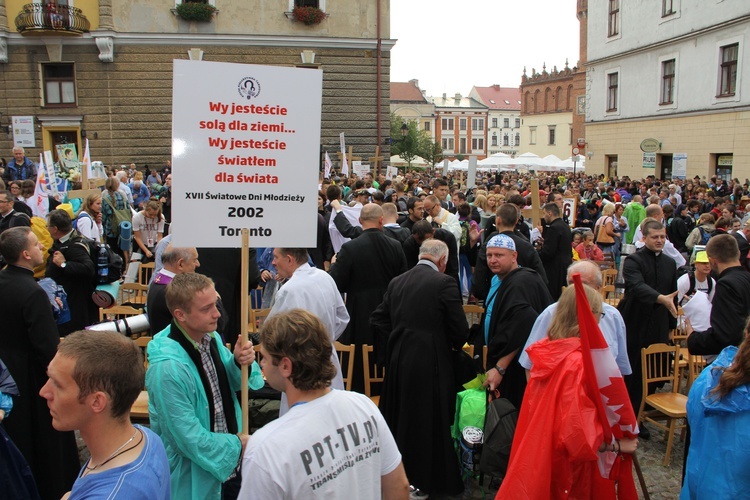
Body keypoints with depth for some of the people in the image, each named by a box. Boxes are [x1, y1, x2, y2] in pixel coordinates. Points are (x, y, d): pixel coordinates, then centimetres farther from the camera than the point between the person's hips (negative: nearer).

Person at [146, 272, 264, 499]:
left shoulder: (211, 337, -6)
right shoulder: (168, 369, -29)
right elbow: (189, 438, -25)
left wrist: (239, 363, -14)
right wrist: (236, 445, -11)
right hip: (195, 480, -6)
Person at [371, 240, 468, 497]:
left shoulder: (396, 282, 6)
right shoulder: (444, 283, -11)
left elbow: (378, 320, 6)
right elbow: (460, 330, -10)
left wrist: (389, 353, 13)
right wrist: (455, 344, 11)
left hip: (397, 363, 6)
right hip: (430, 365, -6)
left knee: (399, 420, 19)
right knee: (429, 424, 9)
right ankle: (424, 481, 21)